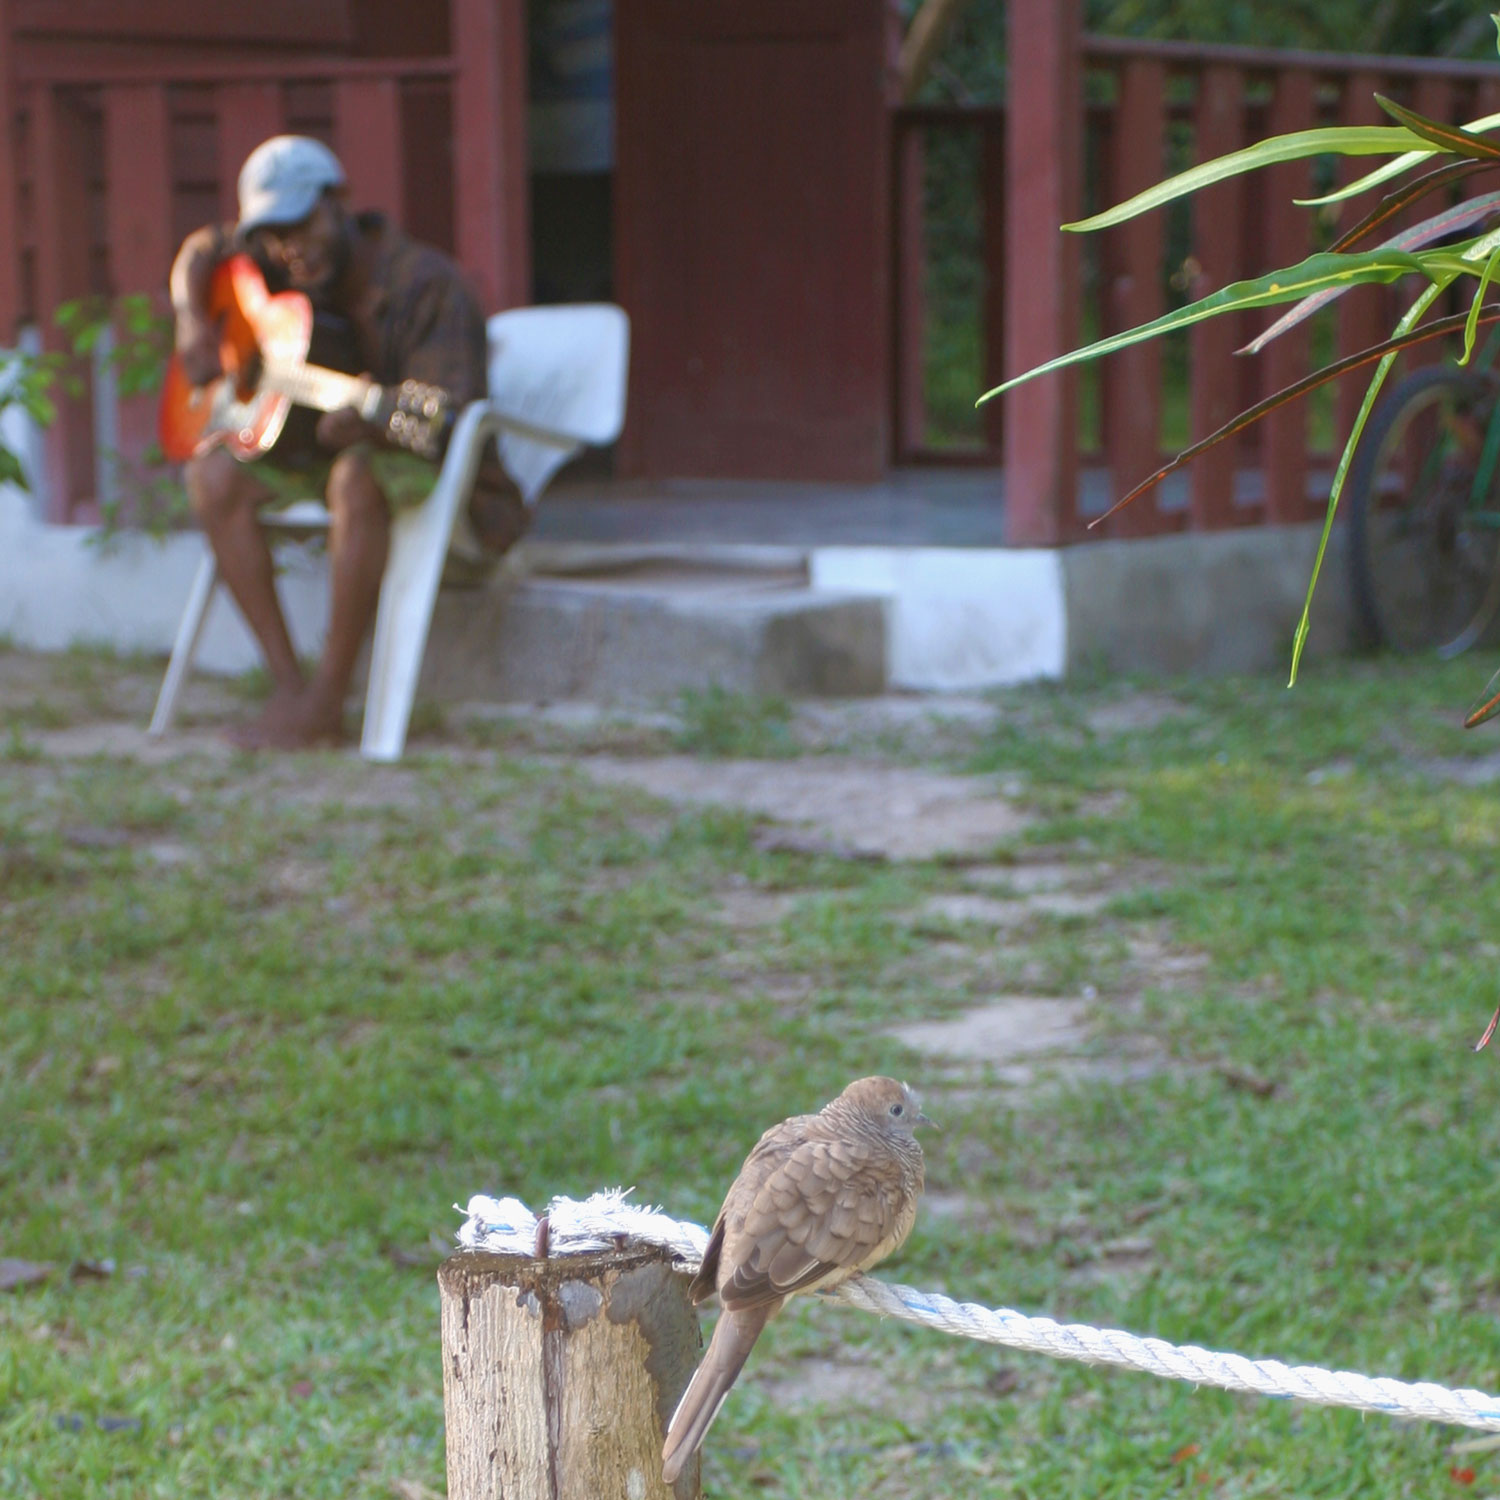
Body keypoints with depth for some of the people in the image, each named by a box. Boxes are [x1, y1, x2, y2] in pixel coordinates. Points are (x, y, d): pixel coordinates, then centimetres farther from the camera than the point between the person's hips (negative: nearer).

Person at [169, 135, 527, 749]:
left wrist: (372, 423, -51)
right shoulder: (297, 268, 0)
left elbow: (444, 426, -30)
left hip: (448, 486, -7)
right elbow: (203, 248, 20)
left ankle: (325, 702, -31)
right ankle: (288, 684, -18)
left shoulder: (425, 284, -21)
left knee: (358, 474, -39)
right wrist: (192, 322, 0)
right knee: (214, 475, -15)